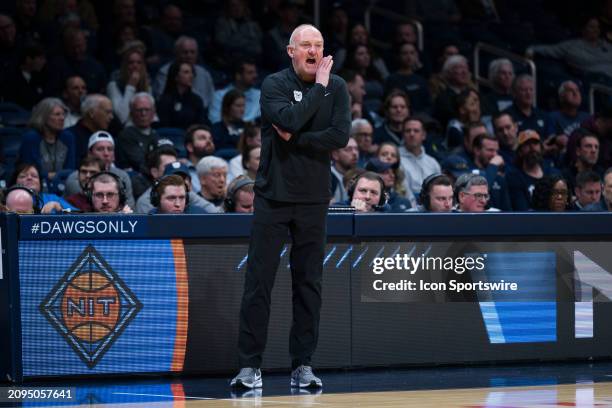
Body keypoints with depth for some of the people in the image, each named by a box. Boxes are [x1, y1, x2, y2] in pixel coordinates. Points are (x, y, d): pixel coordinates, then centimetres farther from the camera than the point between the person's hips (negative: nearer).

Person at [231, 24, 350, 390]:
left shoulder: (337, 88, 3)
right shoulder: (275, 85, -4)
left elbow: (341, 136, -10)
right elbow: (289, 119, -23)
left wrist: (295, 139, -15)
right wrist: (319, 87, -15)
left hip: (314, 199, 2)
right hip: (273, 195, -2)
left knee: (309, 284, 4)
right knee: (259, 281, -3)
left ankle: (303, 365, 10)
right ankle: (250, 365, 1)